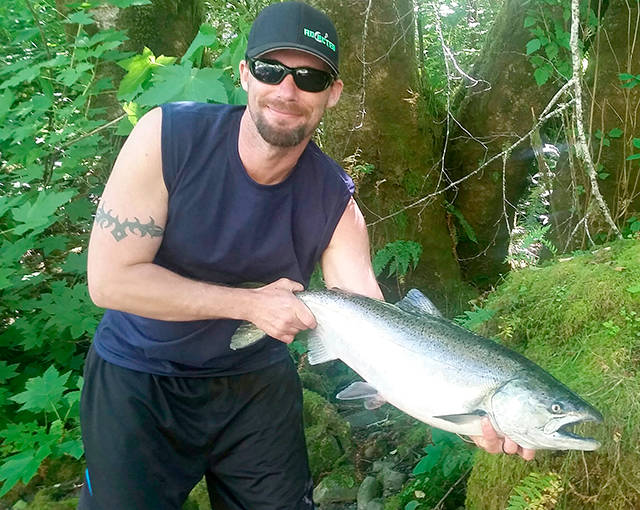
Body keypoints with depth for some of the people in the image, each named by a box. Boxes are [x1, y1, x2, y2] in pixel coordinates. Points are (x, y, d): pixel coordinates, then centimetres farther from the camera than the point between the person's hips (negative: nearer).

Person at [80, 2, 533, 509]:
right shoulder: (168, 136, -21)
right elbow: (110, 280, -21)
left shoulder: (334, 201, -14)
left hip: (257, 382, 2)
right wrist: (251, 303, -24)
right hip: (137, 377, -1)